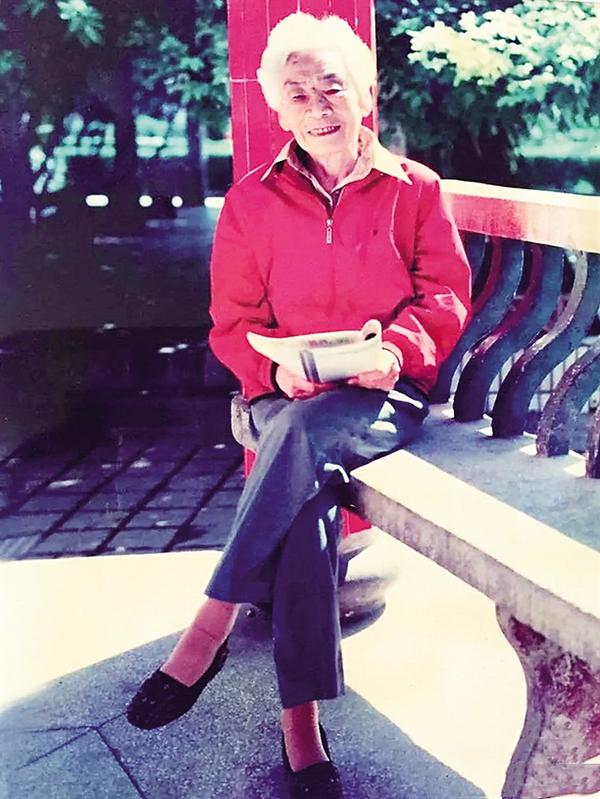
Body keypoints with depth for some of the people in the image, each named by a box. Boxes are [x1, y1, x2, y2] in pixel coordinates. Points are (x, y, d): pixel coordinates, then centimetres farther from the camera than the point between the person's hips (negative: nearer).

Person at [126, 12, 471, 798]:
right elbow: (234, 320, 7)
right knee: (310, 483, -34)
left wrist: (398, 349, -18)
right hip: (289, 396, 1)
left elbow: (446, 293, 3)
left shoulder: (414, 189, 7)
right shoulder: (253, 200, 8)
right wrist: (276, 369, -14)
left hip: (386, 396, -1)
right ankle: (301, 719, -32)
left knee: (307, 433, -37)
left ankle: (210, 631, -31)